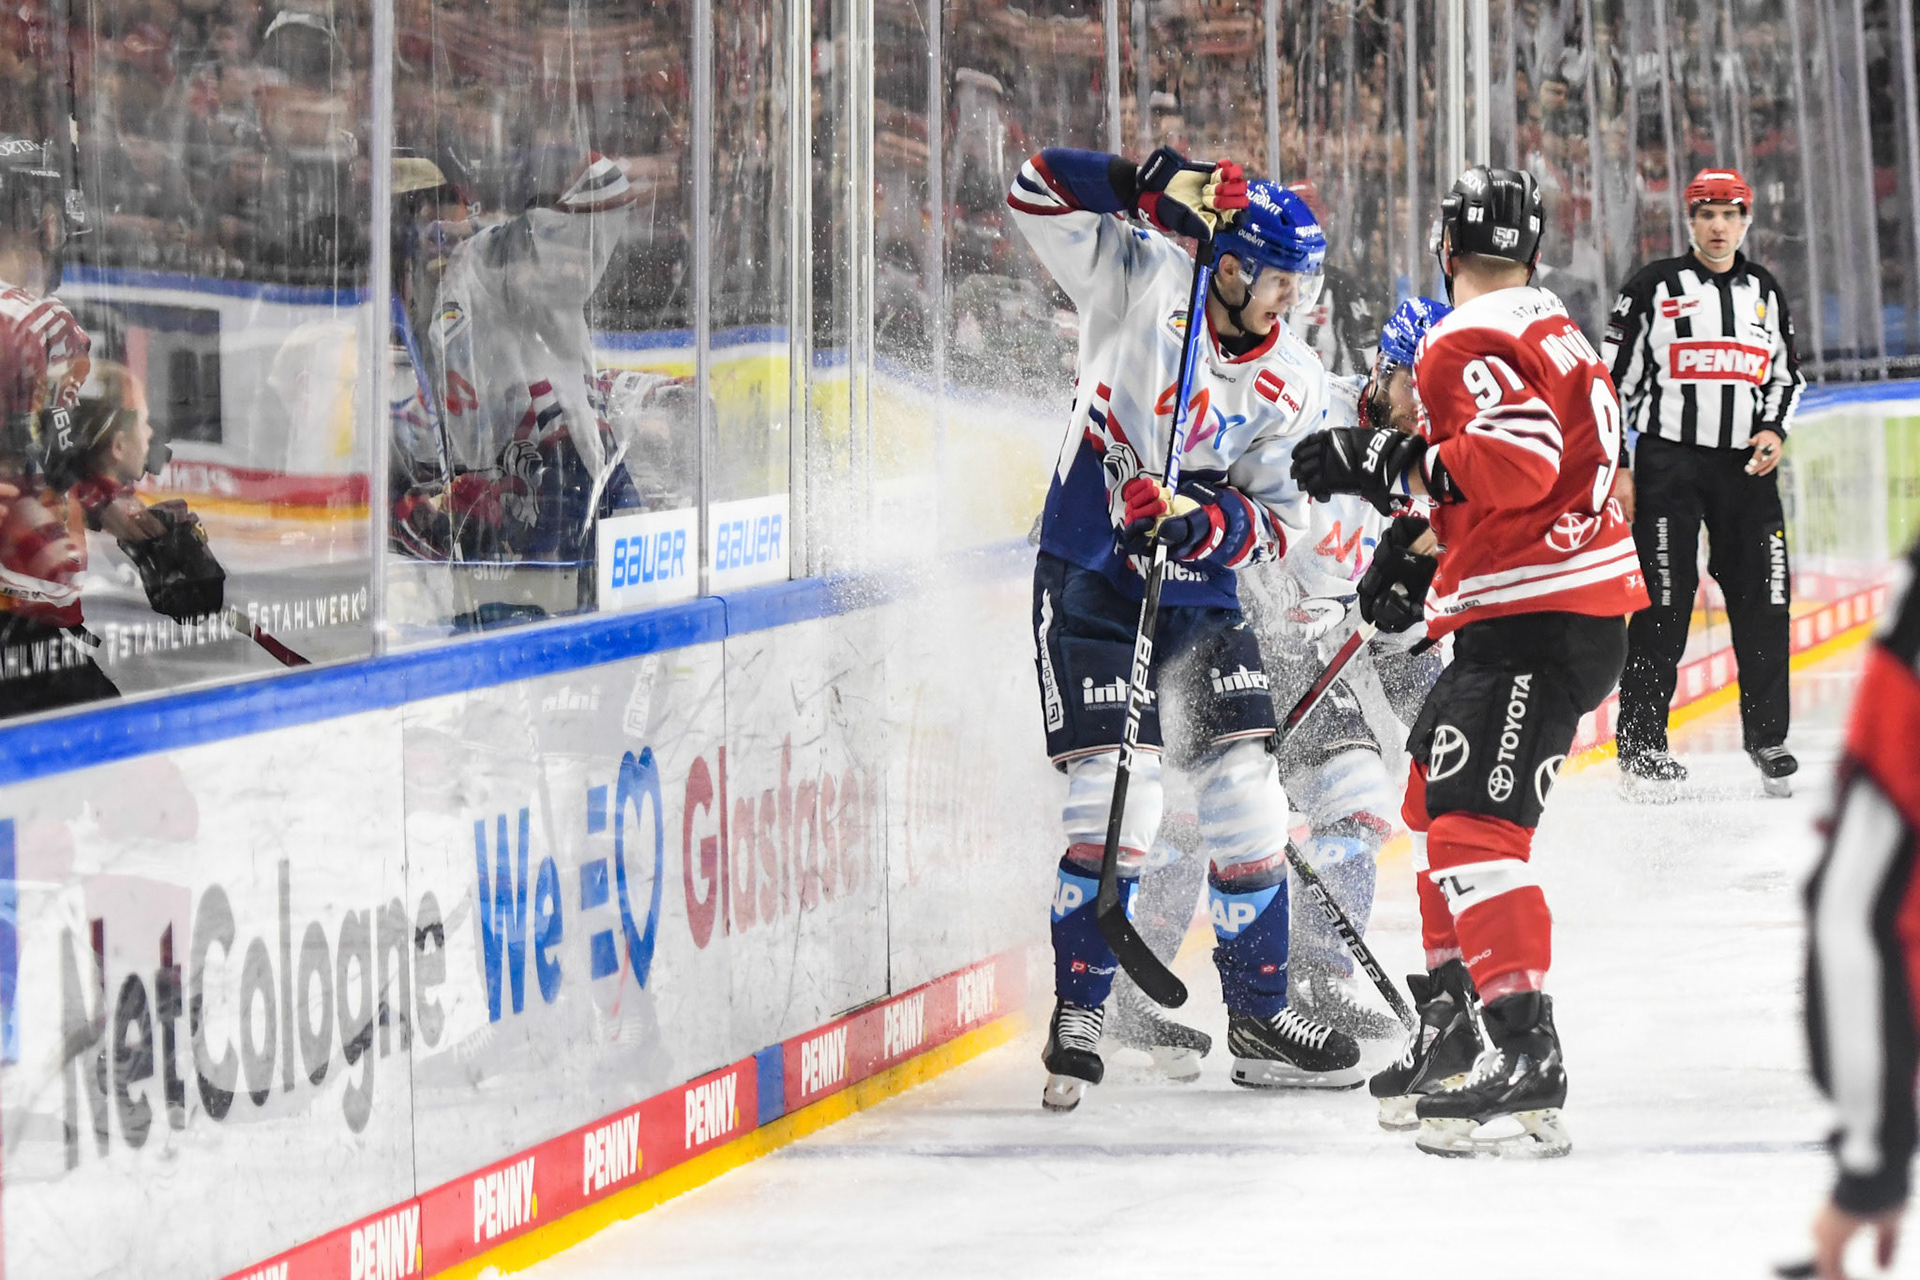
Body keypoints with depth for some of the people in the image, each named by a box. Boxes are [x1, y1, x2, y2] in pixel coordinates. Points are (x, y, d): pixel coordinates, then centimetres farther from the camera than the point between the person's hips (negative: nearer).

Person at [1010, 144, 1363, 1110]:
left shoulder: (1291, 384, 0)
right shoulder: (1139, 281, -8)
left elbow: (1273, 522, -3)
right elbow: (1041, 193, -13)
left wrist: (1201, 520, -24)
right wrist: (1154, 186, -25)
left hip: (1199, 590, 4)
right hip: (1088, 583, -4)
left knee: (1247, 796, 1)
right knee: (1117, 799, -13)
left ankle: (1259, 1014, 14)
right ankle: (1078, 1017, 0)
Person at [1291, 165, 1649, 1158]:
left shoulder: (1471, 343, -12)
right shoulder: (1550, 327, 20)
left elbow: (1520, 461, -26)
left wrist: (1388, 464, -20)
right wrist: (1417, 549, 22)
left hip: (1539, 620, -11)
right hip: (1564, 611, 11)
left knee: (1473, 821, -19)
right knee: (1438, 800, 22)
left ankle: (1526, 1057, -29)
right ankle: (1449, 1031, 29)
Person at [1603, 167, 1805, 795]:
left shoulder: (1764, 291, 13)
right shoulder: (1654, 288, 0)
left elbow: (1786, 373, 23)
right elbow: (1615, 377, 1)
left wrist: (1775, 430, 3)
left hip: (1746, 464, 4)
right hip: (1668, 460, -4)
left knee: (1764, 600, 0)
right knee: (1663, 602, -7)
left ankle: (1768, 736, 13)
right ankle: (1641, 740, 1)